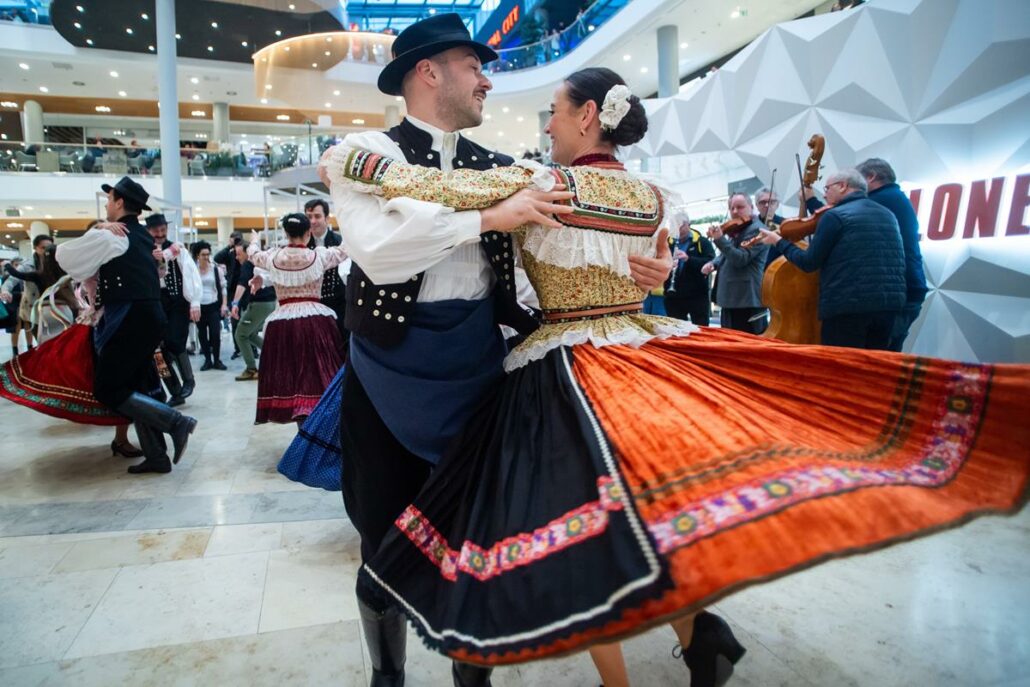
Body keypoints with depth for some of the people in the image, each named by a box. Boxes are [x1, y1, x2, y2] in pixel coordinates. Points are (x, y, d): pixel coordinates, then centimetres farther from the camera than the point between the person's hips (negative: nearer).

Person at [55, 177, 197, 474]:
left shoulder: (110, 237, -9)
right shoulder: (141, 236, 16)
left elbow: (64, 254, 1)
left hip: (130, 322, -9)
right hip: (148, 317, 9)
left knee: (106, 390, -2)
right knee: (132, 387, 13)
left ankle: (177, 421, -8)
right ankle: (156, 456, 13)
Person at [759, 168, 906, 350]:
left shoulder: (835, 215, -6)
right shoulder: (887, 215, 16)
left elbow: (809, 262, -7)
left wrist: (779, 241, 8)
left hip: (847, 307, -7)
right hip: (889, 305, 7)